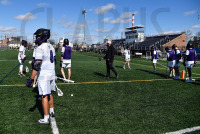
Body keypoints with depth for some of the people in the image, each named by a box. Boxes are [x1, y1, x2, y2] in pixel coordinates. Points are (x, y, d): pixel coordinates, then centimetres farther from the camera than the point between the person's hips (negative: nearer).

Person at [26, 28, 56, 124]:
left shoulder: (40, 49, -17)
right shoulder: (51, 47, 9)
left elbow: (37, 65, -22)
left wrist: (31, 79, -20)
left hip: (43, 75, -8)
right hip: (52, 74, 8)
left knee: (44, 96, 0)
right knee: (49, 93, 22)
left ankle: (45, 119, 8)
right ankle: (51, 111, 36)